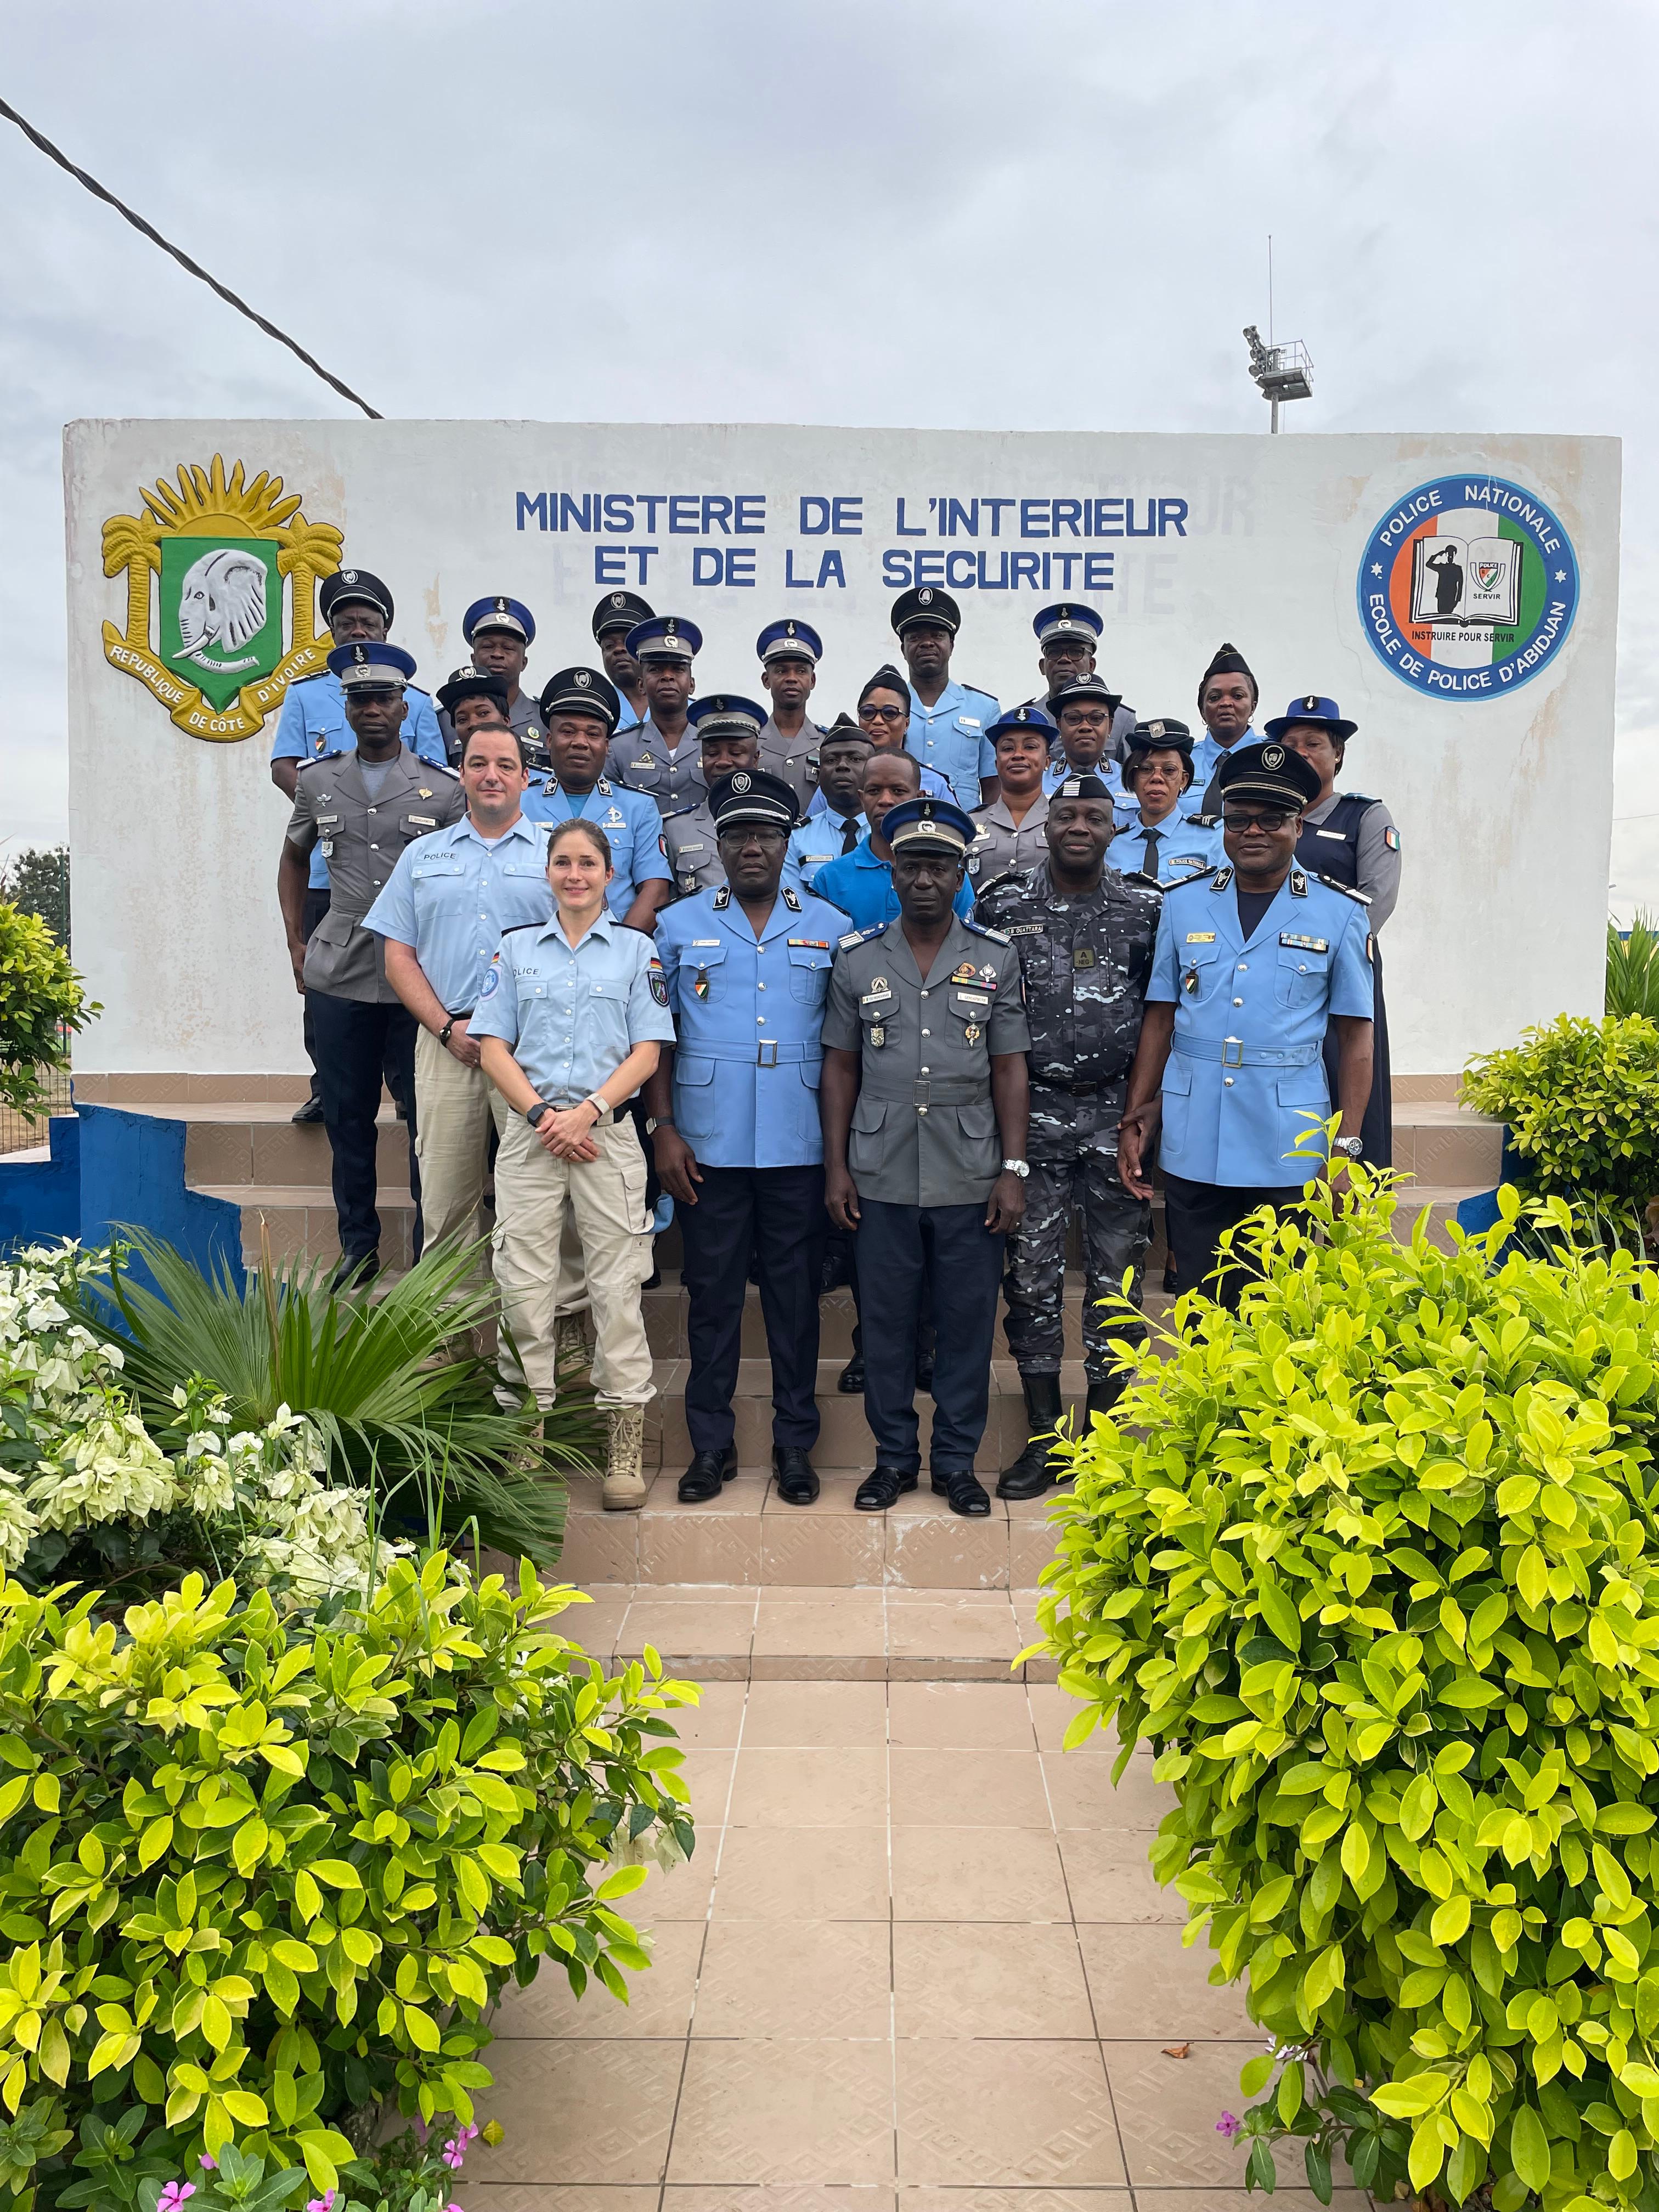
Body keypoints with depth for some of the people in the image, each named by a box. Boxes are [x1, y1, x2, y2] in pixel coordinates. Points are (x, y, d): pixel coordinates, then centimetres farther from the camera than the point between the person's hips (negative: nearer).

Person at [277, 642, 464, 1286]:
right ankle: (357, 1246, 21)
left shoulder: (443, 789, 1)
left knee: (426, 1114, 1)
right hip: (339, 974, 3)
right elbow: (293, 859, 22)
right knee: (347, 1115, 9)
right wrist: (296, 943, 14)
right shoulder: (317, 781, 9)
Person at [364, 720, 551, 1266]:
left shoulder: (556, 852, 10)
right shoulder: (423, 855, 16)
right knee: (445, 1202, 3)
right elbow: (399, 956, 11)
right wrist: (448, 1028, -4)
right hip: (445, 1044, 2)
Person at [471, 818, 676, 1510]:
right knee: (524, 1284, 1)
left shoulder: (637, 951, 9)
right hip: (530, 1133, 1)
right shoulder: (516, 949, 12)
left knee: (616, 1283, -1)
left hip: (607, 1133, -1)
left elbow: (647, 1051, 2)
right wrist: (542, 1114, -8)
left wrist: (588, 1111, -11)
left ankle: (626, 1445, 6)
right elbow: (494, 1047, 6)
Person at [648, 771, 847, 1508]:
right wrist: (662, 1128, -3)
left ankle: (794, 1442, 18)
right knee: (712, 1293, 6)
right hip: (708, 1143, 0)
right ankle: (711, 1444, 17)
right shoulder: (679, 925, 7)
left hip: (799, 1144, 0)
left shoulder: (829, 929, 7)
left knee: (795, 1294, 6)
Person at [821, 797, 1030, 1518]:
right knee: (886, 1318, 7)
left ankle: (957, 1459, 20)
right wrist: (836, 1167, 2)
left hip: (970, 1179, 0)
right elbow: (840, 1067, 8)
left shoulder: (996, 959, 4)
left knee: (969, 1318, 5)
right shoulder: (857, 958, 5)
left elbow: (1010, 1069, 4)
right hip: (882, 1178, 1)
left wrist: (1014, 1170, -2)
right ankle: (894, 1456, 22)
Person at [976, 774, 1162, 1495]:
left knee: (1116, 1275, 5)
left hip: (1117, 1115, 0)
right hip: (1032, 1114, 0)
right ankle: (1042, 1439, 14)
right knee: (1033, 1276, 3)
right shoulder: (1003, 905, 3)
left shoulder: (1146, 909, 3)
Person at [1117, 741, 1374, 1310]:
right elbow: (1159, 1019, 10)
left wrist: (1346, 1147, -4)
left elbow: (1356, 1037, 2)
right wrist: (1135, 1121, 5)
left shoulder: (1339, 913, 2)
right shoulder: (1183, 904, 8)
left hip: (1292, 1156, -2)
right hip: (1192, 1149, 2)